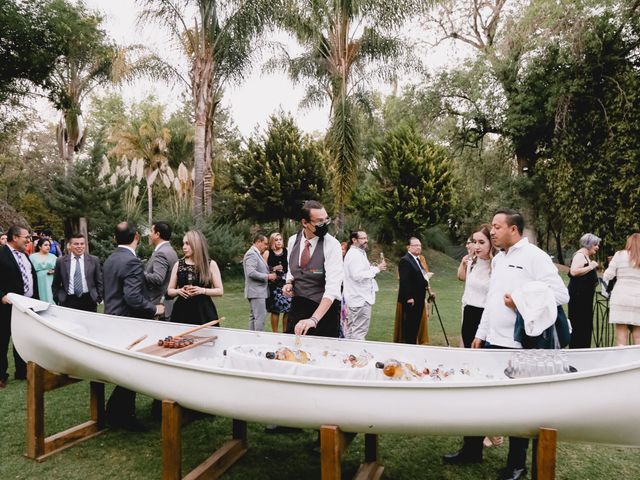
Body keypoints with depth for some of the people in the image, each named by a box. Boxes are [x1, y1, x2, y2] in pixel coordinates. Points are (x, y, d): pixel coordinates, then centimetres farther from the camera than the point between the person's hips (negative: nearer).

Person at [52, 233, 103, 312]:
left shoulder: (94, 260, 4)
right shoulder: (61, 261, 4)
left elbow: (99, 282, 8)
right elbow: (56, 285, 11)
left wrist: (99, 298, 1)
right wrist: (58, 300, 4)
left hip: (89, 301, 0)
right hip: (68, 301, 0)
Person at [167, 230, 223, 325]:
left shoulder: (211, 264, 1)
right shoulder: (178, 265, 8)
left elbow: (220, 291, 0)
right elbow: (169, 291, 13)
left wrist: (203, 290, -14)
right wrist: (178, 291, -8)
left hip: (203, 312, -2)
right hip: (182, 312, 2)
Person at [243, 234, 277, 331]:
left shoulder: (256, 254, 18)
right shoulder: (251, 254, -13)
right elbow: (251, 272, -23)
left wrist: (269, 274, 11)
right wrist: (267, 276, -17)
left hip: (258, 291, 11)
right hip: (256, 291, -11)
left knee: (253, 317, 13)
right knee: (260, 317, -11)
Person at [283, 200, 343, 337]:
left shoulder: (332, 245, -16)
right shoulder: (292, 241, 0)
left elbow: (333, 287, -25)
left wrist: (314, 319, -34)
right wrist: (289, 283, -5)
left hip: (324, 308, -4)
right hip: (297, 306, 4)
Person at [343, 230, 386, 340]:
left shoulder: (358, 253, 17)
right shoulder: (355, 254, -16)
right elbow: (358, 275, -25)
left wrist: (375, 268, 9)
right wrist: (377, 269, -20)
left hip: (355, 298, 11)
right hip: (361, 298, -11)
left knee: (351, 330, 16)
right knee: (360, 331, -8)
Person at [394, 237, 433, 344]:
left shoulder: (419, 259, 14)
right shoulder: (405, 260, -16)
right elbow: (404, 281, -21)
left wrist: (429, 291, 12)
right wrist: (409, 298, -23)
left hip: (419, 298, 9)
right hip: (410, 299, -9)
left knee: (417, 325, 15)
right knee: (409, 326, -1)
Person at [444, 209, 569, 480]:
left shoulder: (534, 256, -10)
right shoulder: (498, 259, 14)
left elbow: (561, 295, -16)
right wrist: (481, 334, 17)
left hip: (519, 346, -7)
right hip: (492, 342, 8)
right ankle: (472, 451, 29)